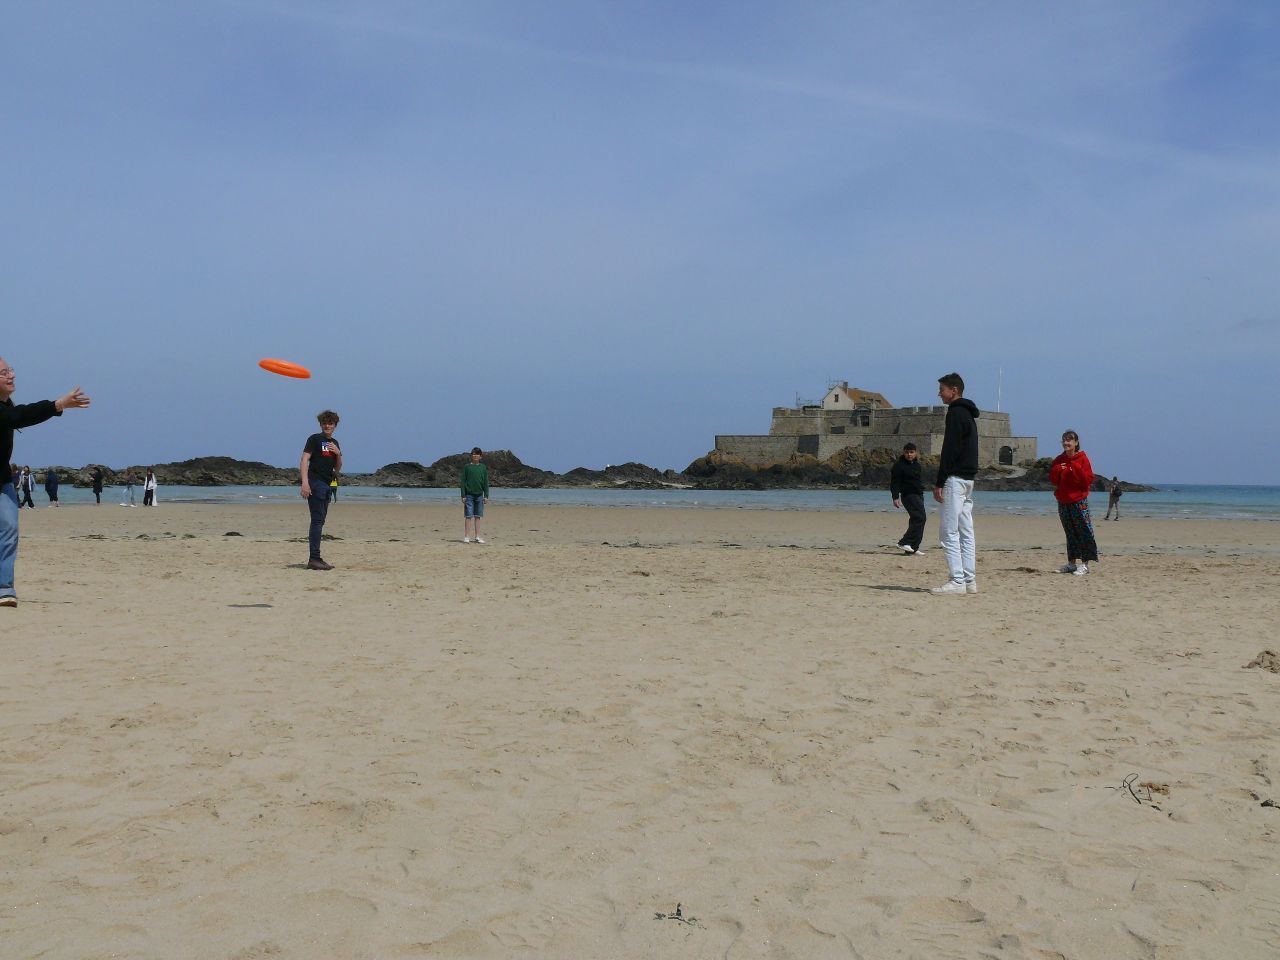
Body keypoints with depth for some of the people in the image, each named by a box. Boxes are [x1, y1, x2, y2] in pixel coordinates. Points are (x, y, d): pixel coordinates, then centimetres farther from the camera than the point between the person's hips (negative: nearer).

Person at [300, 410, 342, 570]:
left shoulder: (334, 443, 19)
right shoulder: (314, 439, -3)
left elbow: (337, 468, 20)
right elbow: (304, 460, -10)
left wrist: (338, 454, 1)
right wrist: (305, 483, -21)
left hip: (327, 485, 8)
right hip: (315, 483, -8)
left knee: (320, 521, 10)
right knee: (317, 520, -12)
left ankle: (316, 559, 15)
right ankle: (314, 559, -14)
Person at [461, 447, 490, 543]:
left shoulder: (483, 467, 7)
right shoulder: (467, 467, 1)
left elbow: (486, 482, 8)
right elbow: (463, 482, 0)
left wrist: (486, 496, 1)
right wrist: (463, 495, -6)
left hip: (479, 495, 2)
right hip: (469, 495, -2)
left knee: (477, 517, 7)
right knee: (468, 516, -3)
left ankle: (478, 537, 10)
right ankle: (467, 537, -1)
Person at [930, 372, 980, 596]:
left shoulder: (955, 412, -11)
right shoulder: (969, 413, 20)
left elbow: (950, 449, -17)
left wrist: (939, 483, -18)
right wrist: (944, 459, 16)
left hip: (955, 477, -10)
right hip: (968, 477, 10)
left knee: (950, 532, -10)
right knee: (966, 532, 9)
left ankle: (957, 581, -12)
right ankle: (969, 580, 10)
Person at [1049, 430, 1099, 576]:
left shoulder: (1082, 459, -6)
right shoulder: (1059, 460, 9)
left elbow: (1088, 480, -10)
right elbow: (1053, 480, 10)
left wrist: (1076, 469, -22)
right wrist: (1056, 470, -8)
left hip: (1079, 501, -6)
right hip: (1063, 502, 6)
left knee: (1083, 532, -6)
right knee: (1070, 533, 13)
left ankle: (1084, 565, -5)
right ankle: (1071, 563, 19)